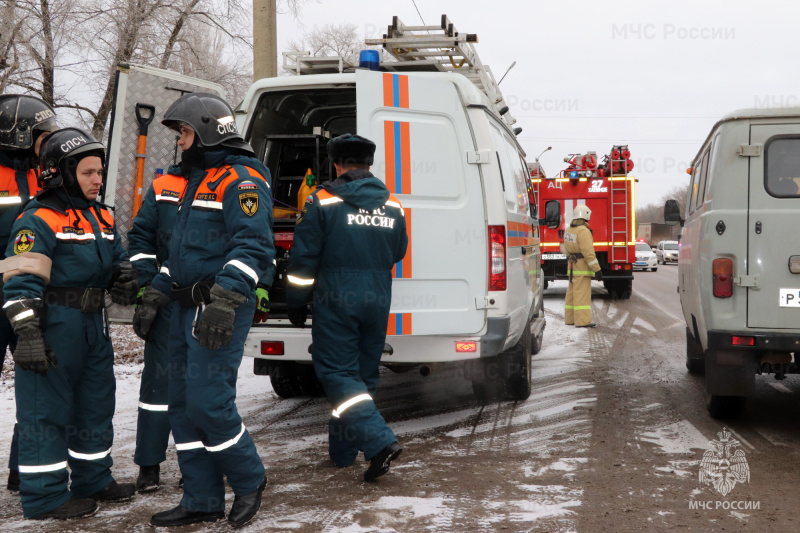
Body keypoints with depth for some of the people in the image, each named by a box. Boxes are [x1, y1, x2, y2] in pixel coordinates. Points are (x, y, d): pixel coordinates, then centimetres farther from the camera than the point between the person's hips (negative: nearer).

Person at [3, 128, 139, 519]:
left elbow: (117, 260, 24)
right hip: (53, 326, -9)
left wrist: (125, 280, 0)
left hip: (93, 325, 9)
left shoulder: (101, 218, 13)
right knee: (46, 410, -1)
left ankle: (93, 480, 33)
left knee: (96, 403, 17)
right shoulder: (39, 220, -13)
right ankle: (44, 496, 9)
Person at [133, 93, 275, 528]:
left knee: (208, 402, -12)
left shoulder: (241, 180, -10)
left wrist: (224, 300, -32)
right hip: (187, 308, 10)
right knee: (182, 405, 9)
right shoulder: (199, 179, 22)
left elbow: (253, 245, -22)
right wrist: (154, 297, 23)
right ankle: (202, 500, 17)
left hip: (220, 311, -10)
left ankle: (249, 481, 10)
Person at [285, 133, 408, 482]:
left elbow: (303, 259, -7)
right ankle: (342, 450, 22)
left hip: (336, 301, -5)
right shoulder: (392, 206, 7)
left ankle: (380, 442, -17)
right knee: (363, 373, 13)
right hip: (377, 302, 5)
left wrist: (296, 305, 3)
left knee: (336, 372, -2)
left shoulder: (323, 202, -7)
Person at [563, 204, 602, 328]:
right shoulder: (583, 231, -17)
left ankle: (570, 319, 18)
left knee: (572, 293, 13)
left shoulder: (568, 230, 11)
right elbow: (588, 252, -22)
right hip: (582, 267, -9)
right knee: (582, 294, -9)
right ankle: (583, 321, -9)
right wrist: (597, 270, -21)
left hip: (572, 266, 9)